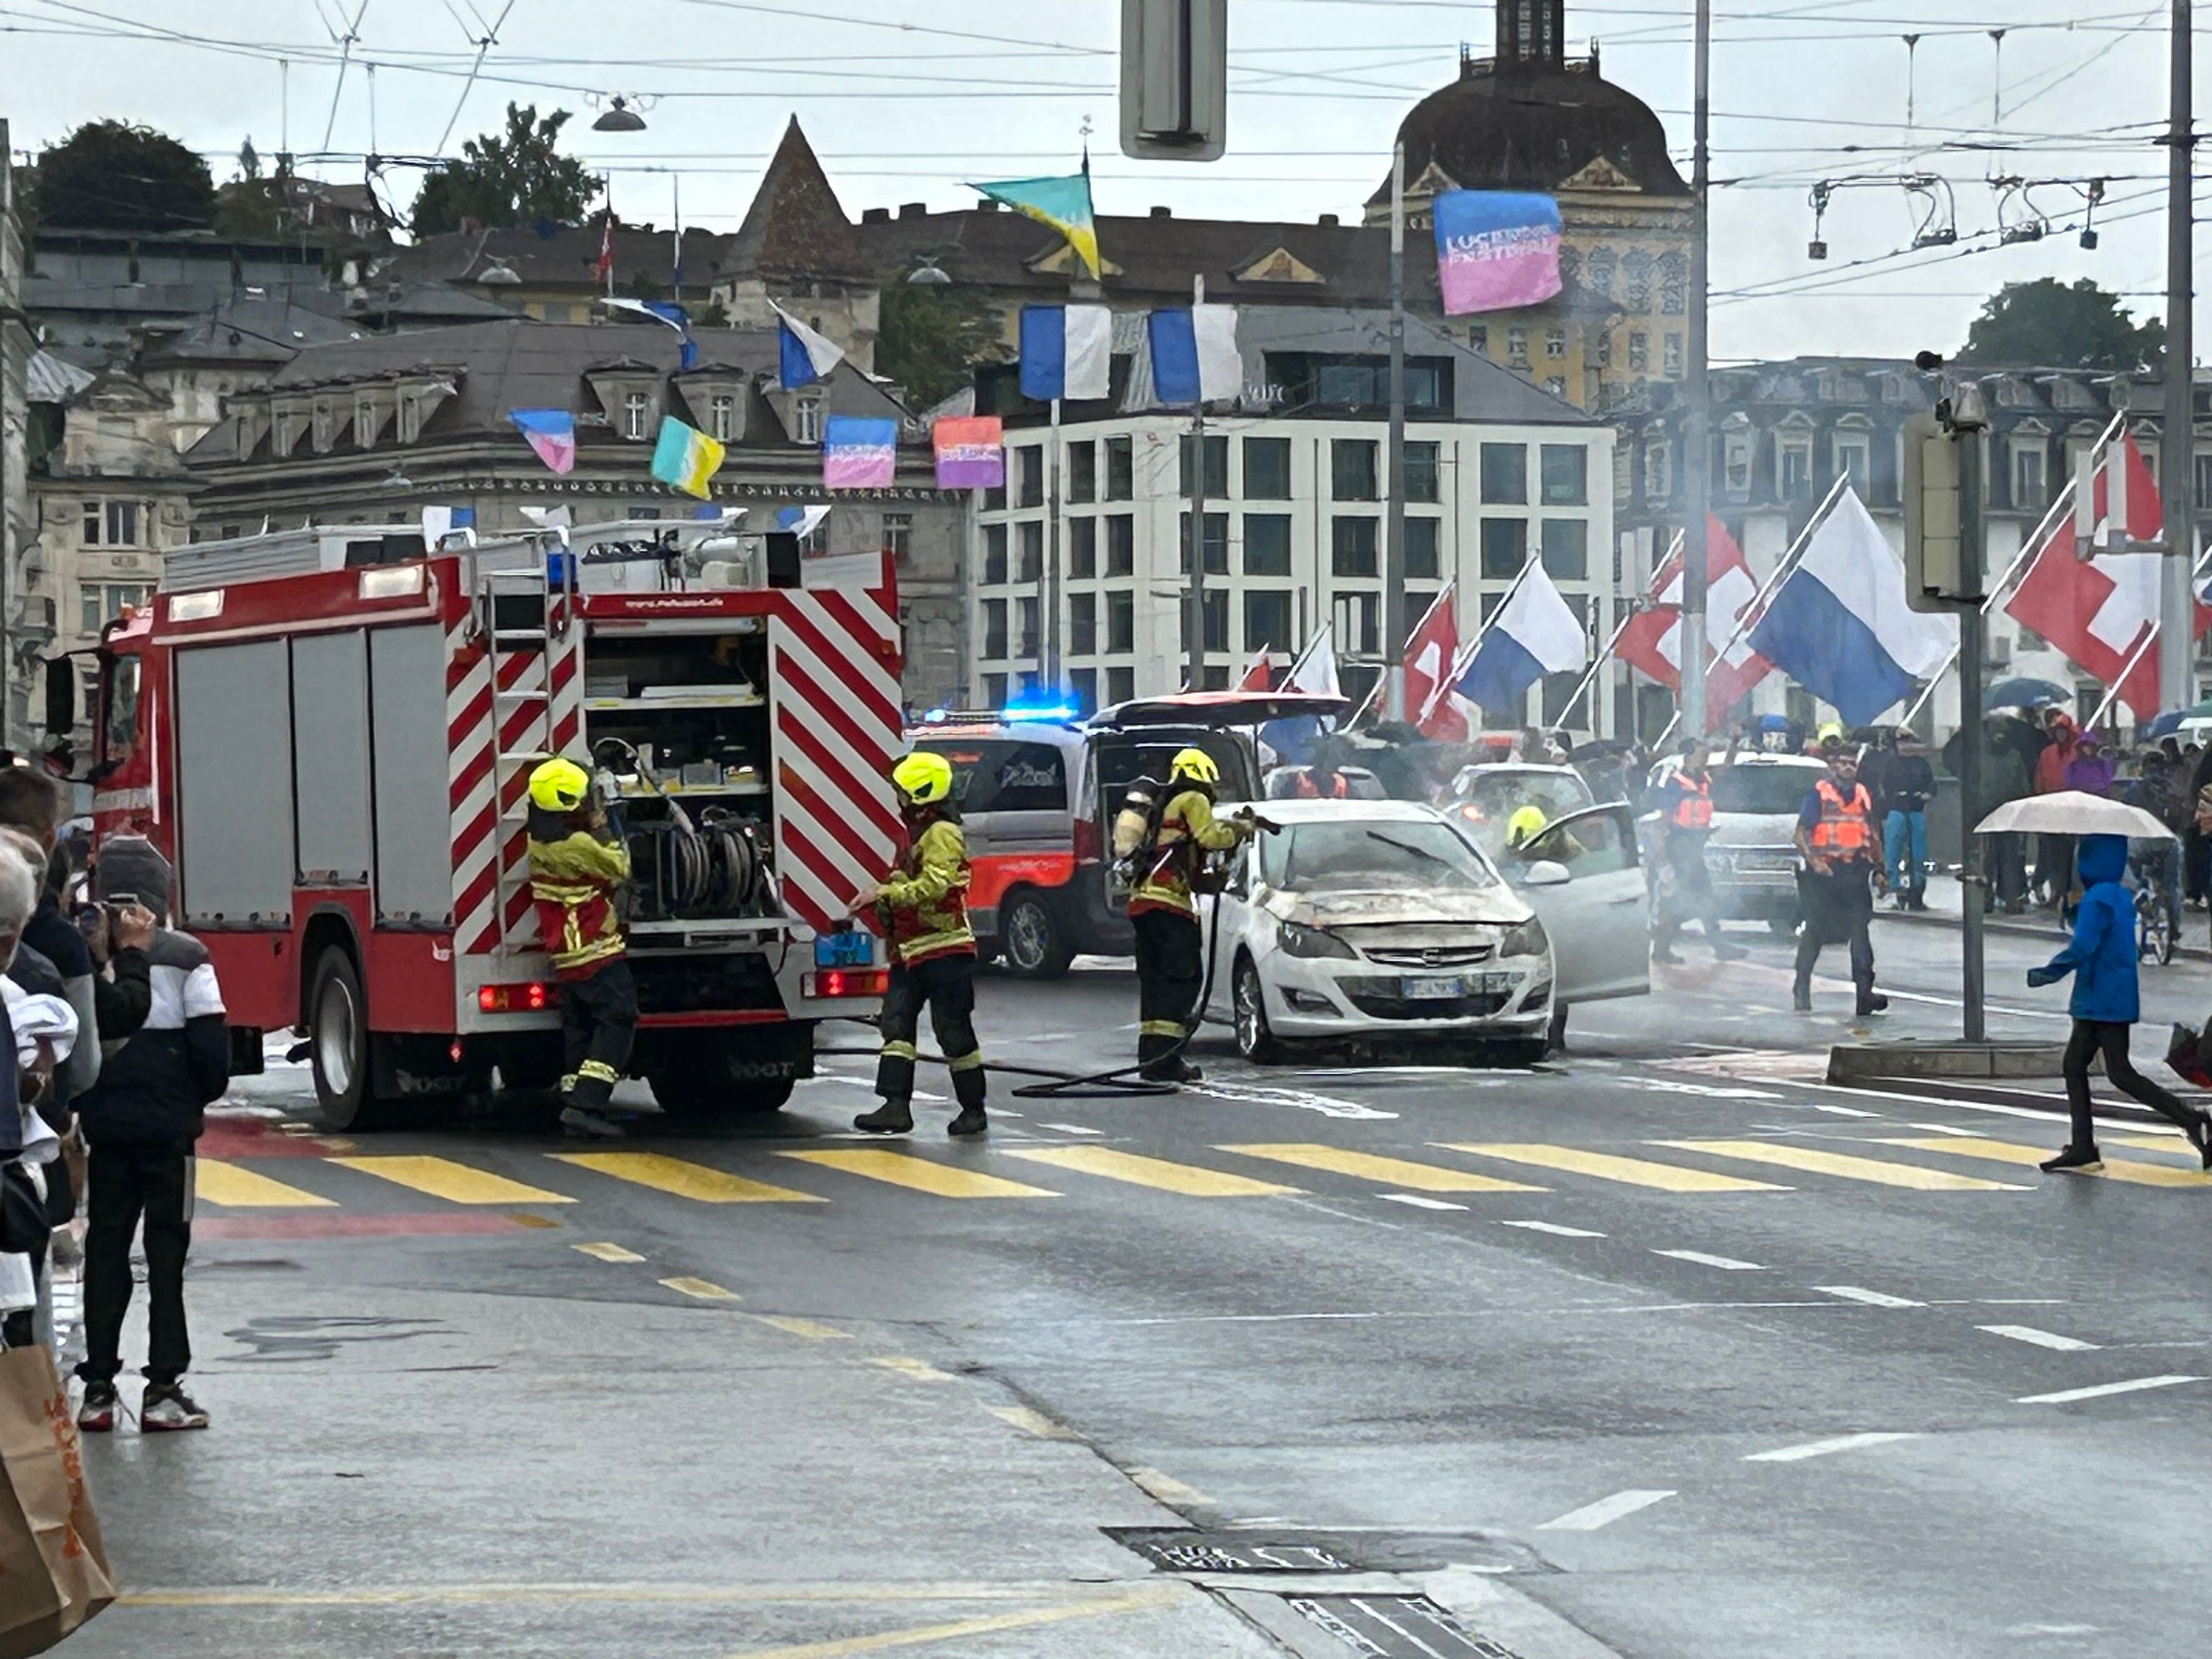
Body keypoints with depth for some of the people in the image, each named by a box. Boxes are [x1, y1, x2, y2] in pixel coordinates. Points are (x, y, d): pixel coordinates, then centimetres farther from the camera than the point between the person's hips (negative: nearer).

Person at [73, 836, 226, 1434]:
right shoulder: (185, 959, -8)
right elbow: (210, 1044, -8)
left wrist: (82, 1103, 14)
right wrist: (202, 1097, 10)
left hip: (104, 1123, 2)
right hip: (169, 1125, -2)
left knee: (105, 1250, 9)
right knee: (166, 1251, 4)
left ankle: (98, 1389, 8)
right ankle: (163, 1390, 1)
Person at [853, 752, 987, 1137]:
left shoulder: (942, 834, -12)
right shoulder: (915, 834, 19)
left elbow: (933, 885, -24)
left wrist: (885, 892, -23)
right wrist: (880, 904, 14)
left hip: (945, 950, -10)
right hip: (911, 951, 10)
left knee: (954, 1031, -2)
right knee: (896, 1023, -2)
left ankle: (973, 1110, 8)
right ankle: (896, 1106, -6)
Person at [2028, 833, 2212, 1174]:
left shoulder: (2098, 899, -18)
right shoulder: (2121, 897, 12)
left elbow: (2081, 950, -24)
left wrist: (2044, 975, -14)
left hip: (2105, 1001, -10)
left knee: (2121, 1074, -7)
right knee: (2074, 1066, 12)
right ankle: (2082, 1150, 11)